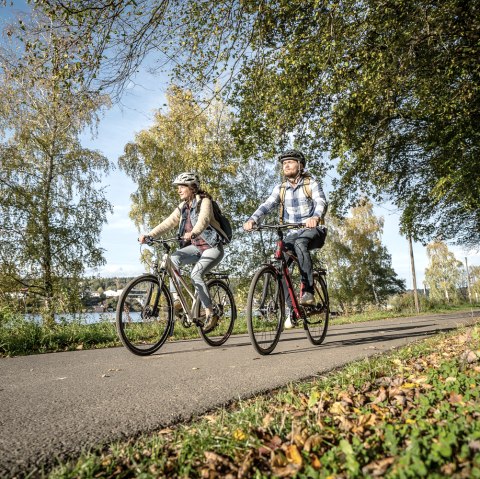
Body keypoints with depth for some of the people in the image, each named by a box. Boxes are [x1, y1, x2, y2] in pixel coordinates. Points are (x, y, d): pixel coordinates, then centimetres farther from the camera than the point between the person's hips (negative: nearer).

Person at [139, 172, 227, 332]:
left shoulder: (204, 201, -11)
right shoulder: (183, 207, 9)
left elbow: (203, 220, -32)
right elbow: (168, 223, -2)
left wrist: (192, 233, -52)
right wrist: (148, 235, -17)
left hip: (212, 247, -6)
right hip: (195, 247, 6)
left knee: (195, 274, -27)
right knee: (174, 258, -22)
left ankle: (210, 314, -17)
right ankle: (176, 299, -20)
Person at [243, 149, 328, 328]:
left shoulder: (311, 184, -3)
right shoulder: (280, 189, 8)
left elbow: (321, 202, -22)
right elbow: (266, 205, -8)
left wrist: (315, 217, -46)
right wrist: (252, 220, -29)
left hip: (313, 230, -4)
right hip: (292, 234, 4)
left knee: (300, 244, -37)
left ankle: (308, 291, -30)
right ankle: (290, 308, -8)